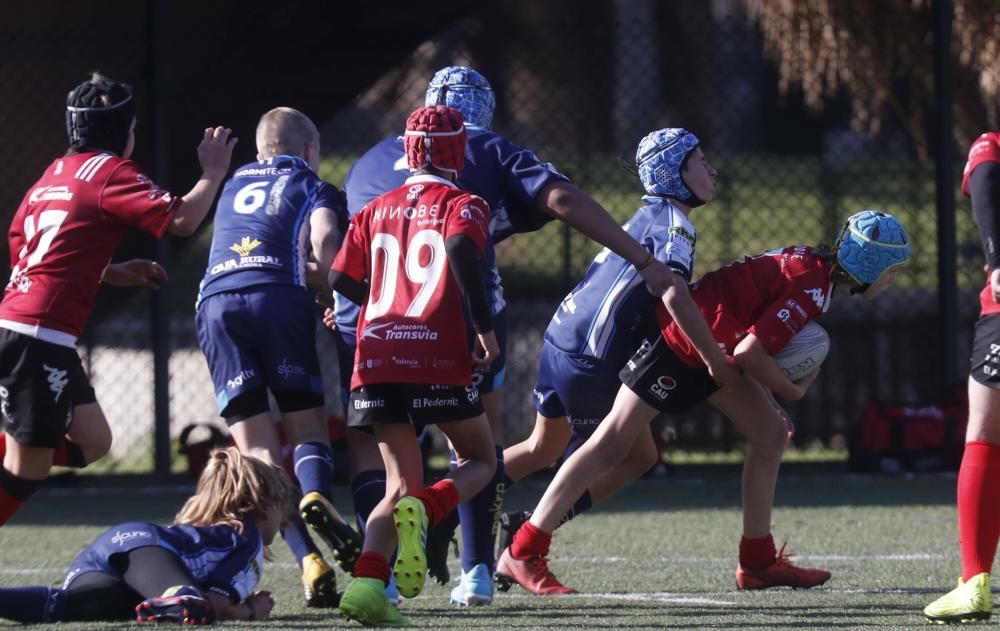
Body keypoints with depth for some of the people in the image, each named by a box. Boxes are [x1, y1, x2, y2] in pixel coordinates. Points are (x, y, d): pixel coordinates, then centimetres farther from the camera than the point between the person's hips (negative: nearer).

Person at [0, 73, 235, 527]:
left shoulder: (55, 174, 18)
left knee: (91, 441, 14)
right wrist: (213, 173, 1)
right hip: (39, 337, -9)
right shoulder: (111, 173, -7)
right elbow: (182, 220, -17)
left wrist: (113, 273, 26)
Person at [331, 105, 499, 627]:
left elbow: (341, 279, 14)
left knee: (401, 485, 10)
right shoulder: (461, 205, 3)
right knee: (480, 462, 15)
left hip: (376, 357, 4)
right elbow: (461, 248, -18)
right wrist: (485, 327, -12)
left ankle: (367, 579, -16)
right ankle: (425, 510, -19)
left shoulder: (377, 209, 17)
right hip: (437, 358, -4)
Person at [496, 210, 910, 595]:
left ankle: (758, 563, 14)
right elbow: (749, 353, -25)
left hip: (713, 347, 10)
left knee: (771, 433, 9)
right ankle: (522, 555, -3)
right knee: (614, 444, -7)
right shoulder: (812, 289, -21)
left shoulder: (811, 263, 7)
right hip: (678, 343, -10)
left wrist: (768, 396, 11)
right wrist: (792, 391, -9)